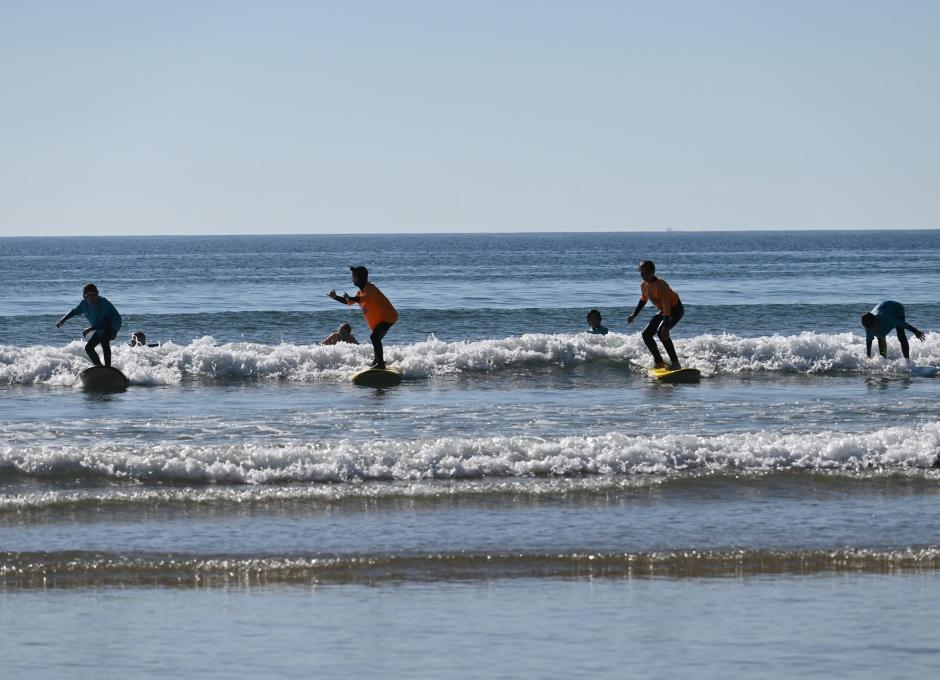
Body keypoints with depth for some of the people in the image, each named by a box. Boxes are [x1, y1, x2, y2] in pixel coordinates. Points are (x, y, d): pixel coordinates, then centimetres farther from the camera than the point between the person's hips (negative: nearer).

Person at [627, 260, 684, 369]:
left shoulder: (660, 285, -31)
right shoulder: (644, 286, -5)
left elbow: (666, 306, -36)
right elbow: (643, 299, 17)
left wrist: (666, 327, -42)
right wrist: (634, 315, 19)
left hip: (676, 309, -9)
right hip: (663, 311, 9)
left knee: (661, 332, -31)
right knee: (646, 335, 4)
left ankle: (676, 364, -27)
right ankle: (659, 363, 14)